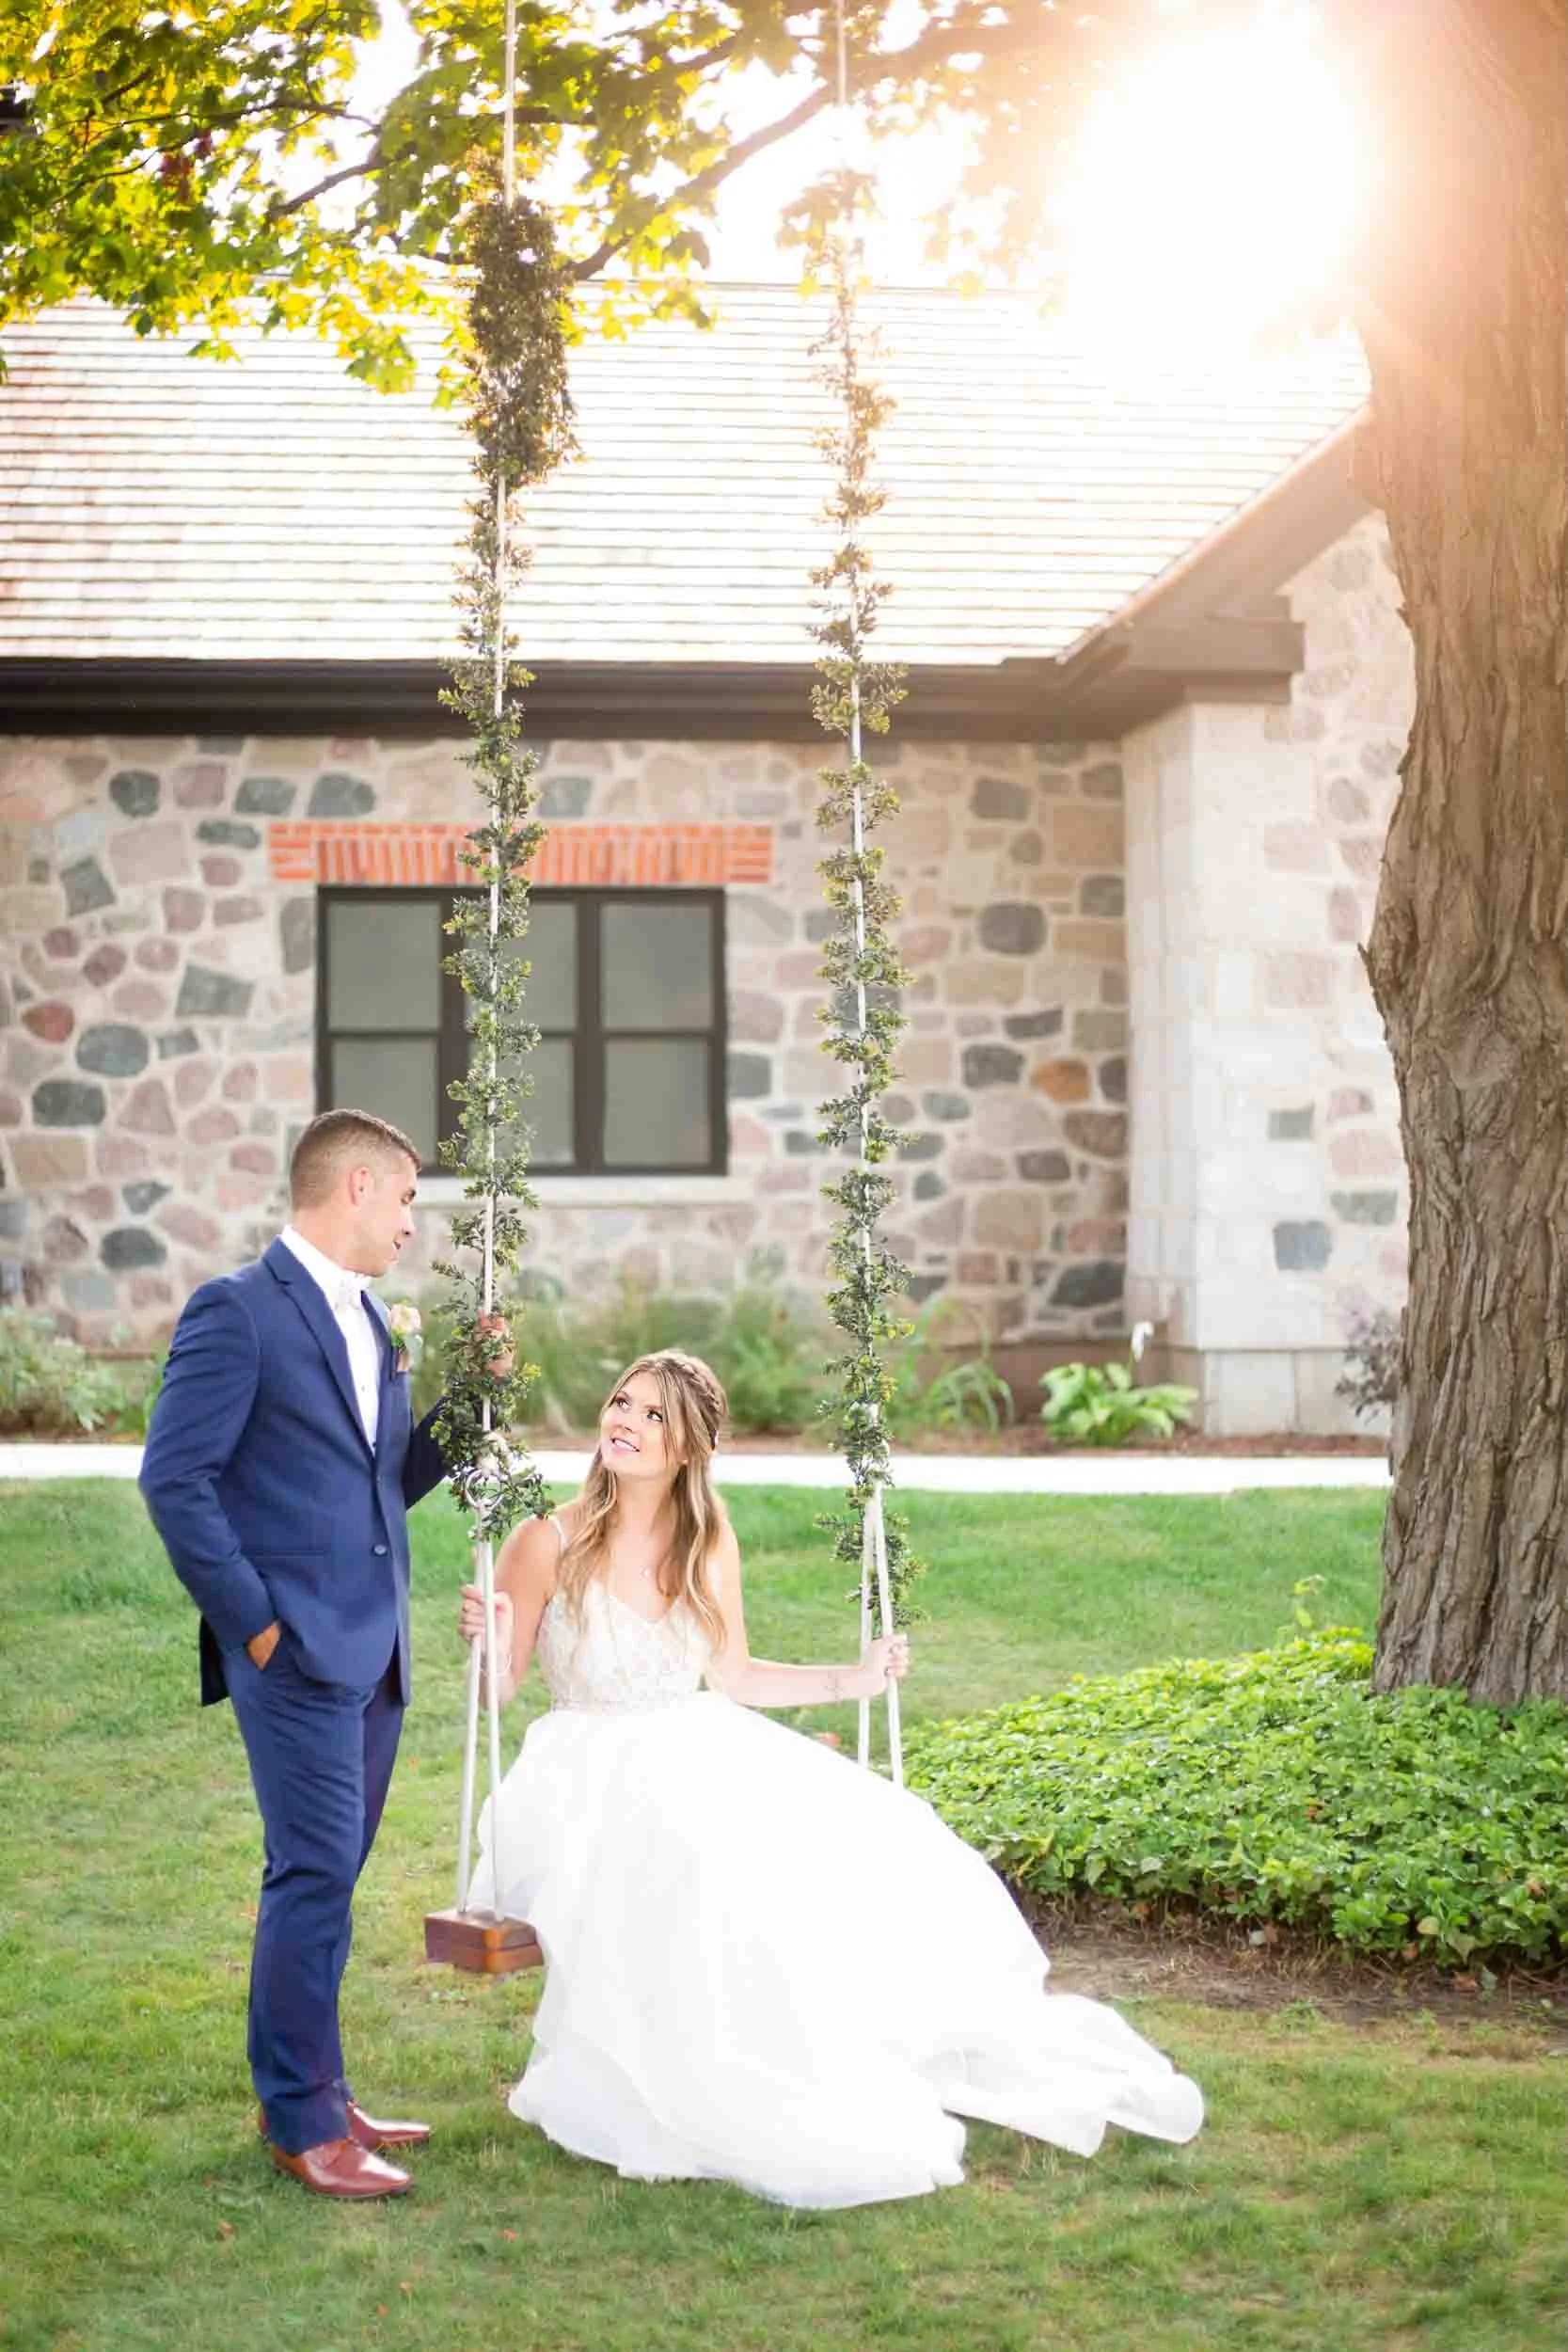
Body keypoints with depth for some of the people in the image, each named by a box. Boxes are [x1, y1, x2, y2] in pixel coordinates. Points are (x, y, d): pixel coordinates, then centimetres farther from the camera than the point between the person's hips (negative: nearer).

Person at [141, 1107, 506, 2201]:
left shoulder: (372, 1323, 16)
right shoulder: (238, 1311, -10)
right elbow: (176, 1477, -14)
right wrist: (252, 1620, -14)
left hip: (373, 1651, 8)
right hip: (295, 1654, -8)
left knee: (329, 1877, 14)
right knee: (317, 1874, -7)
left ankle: (313, 2094, 23)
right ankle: (303, 2121, 3)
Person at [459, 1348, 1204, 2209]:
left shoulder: (709, 1546, 3)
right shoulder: (548, 1543, -10)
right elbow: (498, 1686, -5)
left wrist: (850, 1680, 8)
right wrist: (486, 1643, -26)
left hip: (699, 1765, 5)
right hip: (591, 1781, -5)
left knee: (864, 1846, -14)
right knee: (709, 1881, -35)